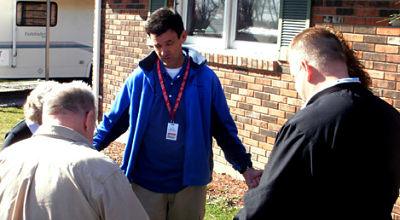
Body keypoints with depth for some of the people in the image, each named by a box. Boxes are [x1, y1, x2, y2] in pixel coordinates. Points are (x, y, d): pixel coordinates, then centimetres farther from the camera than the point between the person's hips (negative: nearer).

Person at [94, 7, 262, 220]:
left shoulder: (206, 78, 0)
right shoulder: (140, 78, 0)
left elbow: (223, 129, 6)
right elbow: (114, 121, 8)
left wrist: (245, 167, 1)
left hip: (189, 182, 0)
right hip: (146, 183, 0)